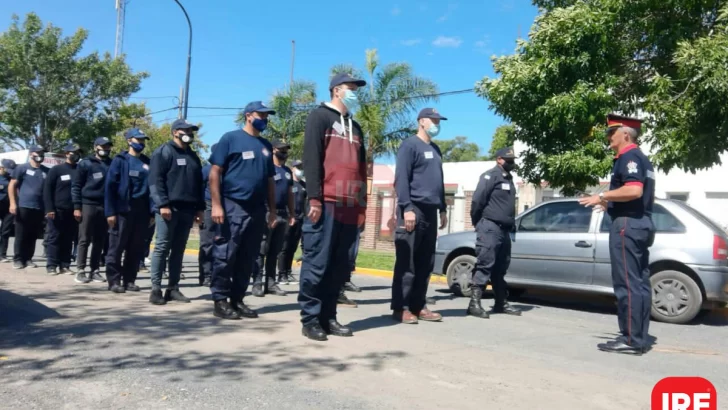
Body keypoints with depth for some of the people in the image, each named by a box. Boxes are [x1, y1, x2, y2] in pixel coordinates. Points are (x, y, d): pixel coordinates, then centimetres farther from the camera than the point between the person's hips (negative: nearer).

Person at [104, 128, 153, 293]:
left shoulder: (147, 163, 13)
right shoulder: (120, 160, 2)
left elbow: (151, 187, 11)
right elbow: (109, 186, -4)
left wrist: (152, 212, 4)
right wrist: (110, 212, -11)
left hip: (141, 213, 4)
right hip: (122, 211, -4)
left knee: (136, 249, 7)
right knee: (116, 248, 0)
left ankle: (129, 280, 15)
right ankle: (114, 280, 7)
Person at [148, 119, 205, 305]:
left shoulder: (193, 156, 20)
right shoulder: (164, 152, -1)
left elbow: (198, 184, 21)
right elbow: (156, 180, -10)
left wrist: (200, 207, 14)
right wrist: (163, 204, -18)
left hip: (187, 210, 7)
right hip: (168, 208, -6)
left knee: (179, 250, 7)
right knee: (162, 247, -6)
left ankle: (173, 288, 12)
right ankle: (156, 289, -2)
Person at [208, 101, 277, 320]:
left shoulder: (266, 146, 18)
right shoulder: (230, 138, 1)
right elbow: (215, 172, -5)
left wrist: (272, 210, 14)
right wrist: (216, 204, -13)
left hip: (257, 210, 6)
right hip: (232, 207, -6)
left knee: (248, 259, 8)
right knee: (225, 255, -4)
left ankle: (237, 299, 18)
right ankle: (220, 300, 6)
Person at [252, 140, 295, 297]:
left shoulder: (287, 171, 19)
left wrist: (292, 214, 15)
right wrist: (268, 213, -16)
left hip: (282, 215, 7)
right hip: (268, 213, -7)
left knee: (275, 251, 9)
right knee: (262, 250, -5)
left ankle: (270, 283, 14)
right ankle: (257, 283, -2)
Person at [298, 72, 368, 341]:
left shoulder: (355, 127, 26)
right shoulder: (320, 117, 4)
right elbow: (311, 158, -7)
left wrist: (363, 205, 16)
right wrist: (315, 198, -16)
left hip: (350, 208, 7)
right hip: (327, 204, -7)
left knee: (339, 266, 6)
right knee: (317, 263, -6)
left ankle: (328, 317, 14)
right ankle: (310, 319, 2)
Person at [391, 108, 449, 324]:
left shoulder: (435, 150, 21)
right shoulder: (410, 145, -3)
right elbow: (401, 179, -12)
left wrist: (443, 209, 19)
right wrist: (407, 208, -20)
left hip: (430, 212, 8)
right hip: (413, 210, -8)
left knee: (425, 263, 8)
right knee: (407, 263, -6)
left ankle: (418, 306, 14)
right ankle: (401, 308, -1)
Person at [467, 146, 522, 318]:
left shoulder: (509, 178, 20)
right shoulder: (491, 175, -8)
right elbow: (477, 200, -15)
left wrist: (511, 225, 18)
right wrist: (477, 222, -8)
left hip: (503, 229, 9)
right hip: (490, 227, -9)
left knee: (501, 268, 13)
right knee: (485, 265, -12)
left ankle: (501, 303, 20)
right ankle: (474, 303, -11)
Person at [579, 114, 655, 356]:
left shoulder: (629, 156, -10)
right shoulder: (642, 159, 21)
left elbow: (634, 190, -25)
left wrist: (602, 196, -16)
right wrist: (612, 203, 28)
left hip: (627, 224, -11)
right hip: (642, 224, 11)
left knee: (627, 284, -9)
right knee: (640, 283, 9)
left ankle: (631, 340, -7)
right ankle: (640, 338, 13)